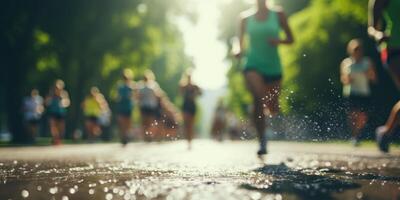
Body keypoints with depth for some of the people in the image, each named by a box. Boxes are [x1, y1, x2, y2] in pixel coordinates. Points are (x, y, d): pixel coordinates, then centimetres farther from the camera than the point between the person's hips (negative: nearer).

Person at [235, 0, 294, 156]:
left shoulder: (278, 15, 6)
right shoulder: (246, 18, 8)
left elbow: (290, 39, 10)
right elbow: (240, 41, 13)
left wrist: (279, 41, -11)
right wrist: (239, 51, -9)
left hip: (273, 67, 1)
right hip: (253, 65, -1)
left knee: (274, 110, 4)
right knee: (258, 98, -28)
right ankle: (262, 141, -20)